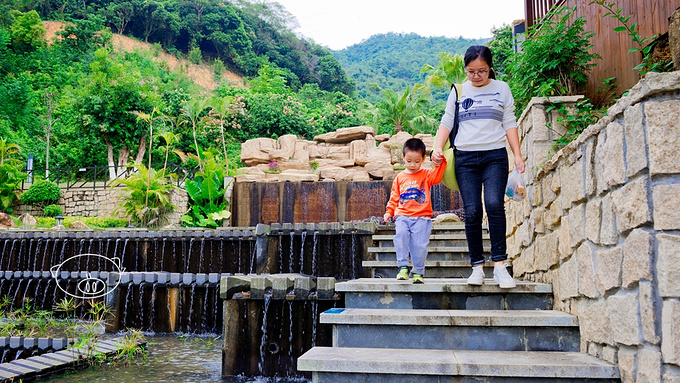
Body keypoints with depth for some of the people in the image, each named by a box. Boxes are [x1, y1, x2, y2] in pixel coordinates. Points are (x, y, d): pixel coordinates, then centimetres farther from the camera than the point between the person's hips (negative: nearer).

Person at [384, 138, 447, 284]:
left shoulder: (426, 175, 11)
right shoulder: (400, 177, 16)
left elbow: (436, 177, -10)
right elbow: (394, 197, 19)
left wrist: (440, 163, -18)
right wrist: (389, 211, 9)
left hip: (421, 217, -1)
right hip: (402, 216, 1)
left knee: (419, 245, -9)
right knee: (401, 234, -26)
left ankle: (418, 272, 9)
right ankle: (403, 266, -18)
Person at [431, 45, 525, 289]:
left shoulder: (501, 89, 12)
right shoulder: (459, 91, 13)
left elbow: (509, 123, 10)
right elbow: (447, 122, 12)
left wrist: (518, 156, 3)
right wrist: (438, 148, -4)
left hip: (495, 156, -1)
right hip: (465, 157, 1)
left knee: (494, 204, -20)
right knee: (472, 212, -6)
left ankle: (499, 264, -15)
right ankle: (477, 266, 2)